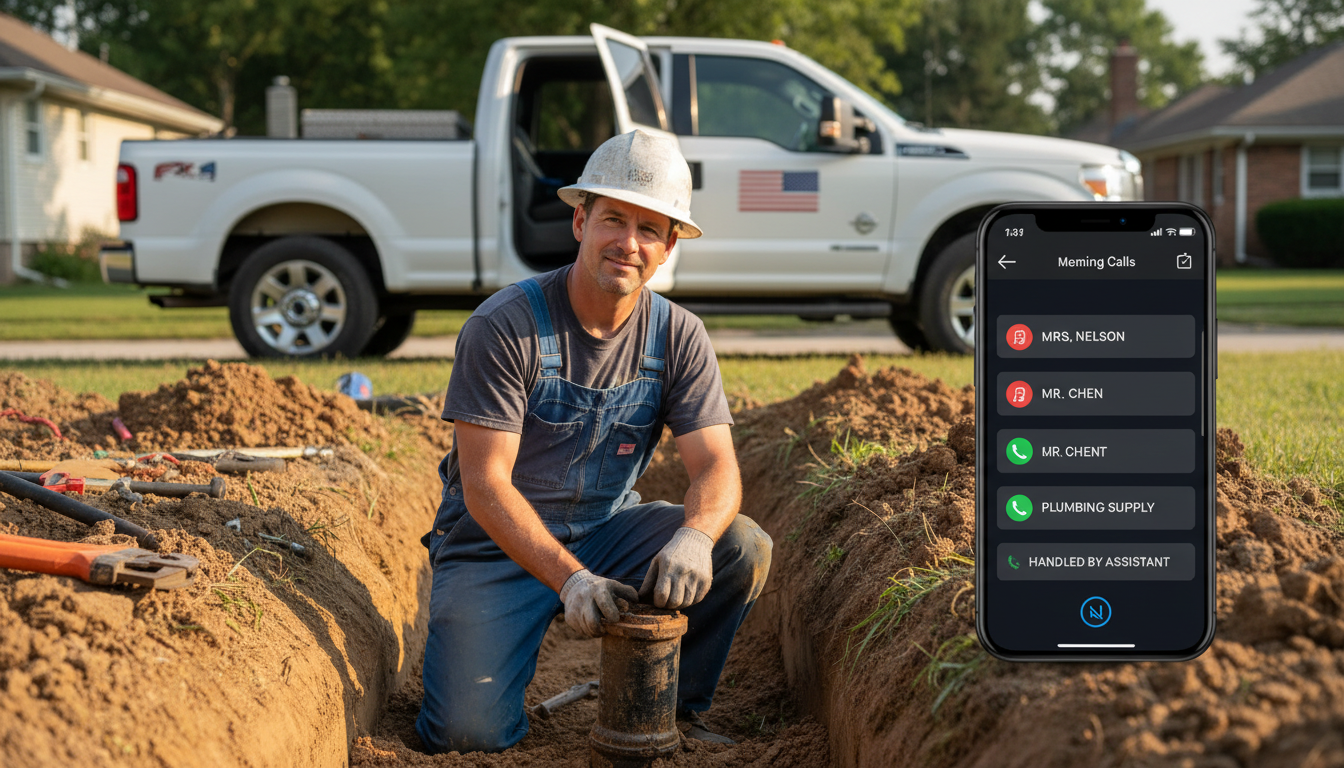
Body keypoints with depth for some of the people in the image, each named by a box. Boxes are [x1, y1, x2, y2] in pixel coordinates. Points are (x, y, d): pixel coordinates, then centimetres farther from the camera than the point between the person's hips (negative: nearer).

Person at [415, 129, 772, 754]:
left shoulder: (679, 338, -5)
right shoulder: (504, 327, -18)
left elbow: (717, 467, -13)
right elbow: (485, 485, -22)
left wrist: (694, 538, -37)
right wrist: (569, 578, -35)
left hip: (606, 531, 4)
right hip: (498, 543, -4)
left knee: (743, 548, -21)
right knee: (471, 734, -20)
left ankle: (671, 709, 1)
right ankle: (471, 651, 16)